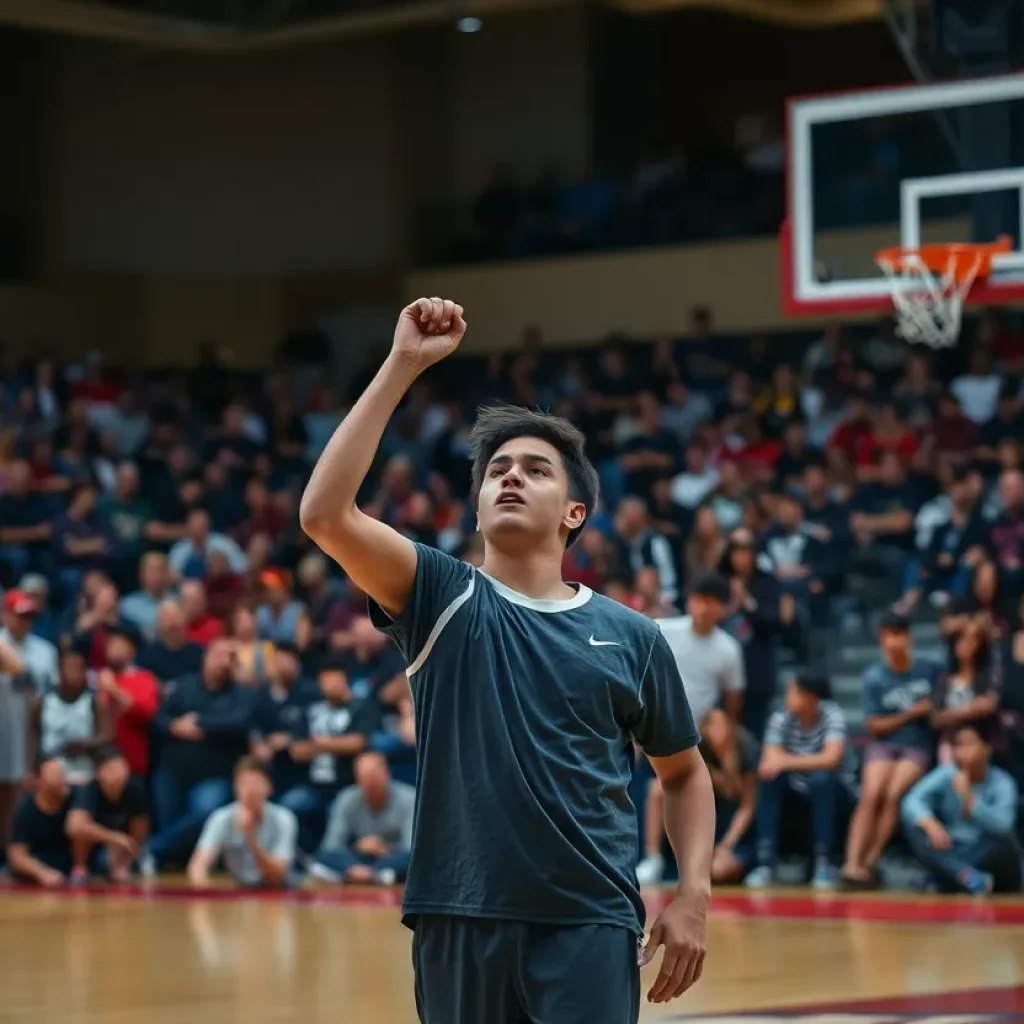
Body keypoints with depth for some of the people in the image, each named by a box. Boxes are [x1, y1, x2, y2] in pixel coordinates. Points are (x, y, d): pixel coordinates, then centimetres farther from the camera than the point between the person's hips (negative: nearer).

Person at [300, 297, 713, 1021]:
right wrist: (402, 366, -12)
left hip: (590, 923, 0)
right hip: (460, 920, 0)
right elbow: (326, 514, -12)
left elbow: (685, 772, 18)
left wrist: (694, 894, 2)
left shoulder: (631, 636, 7)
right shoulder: (442, 600, 4)